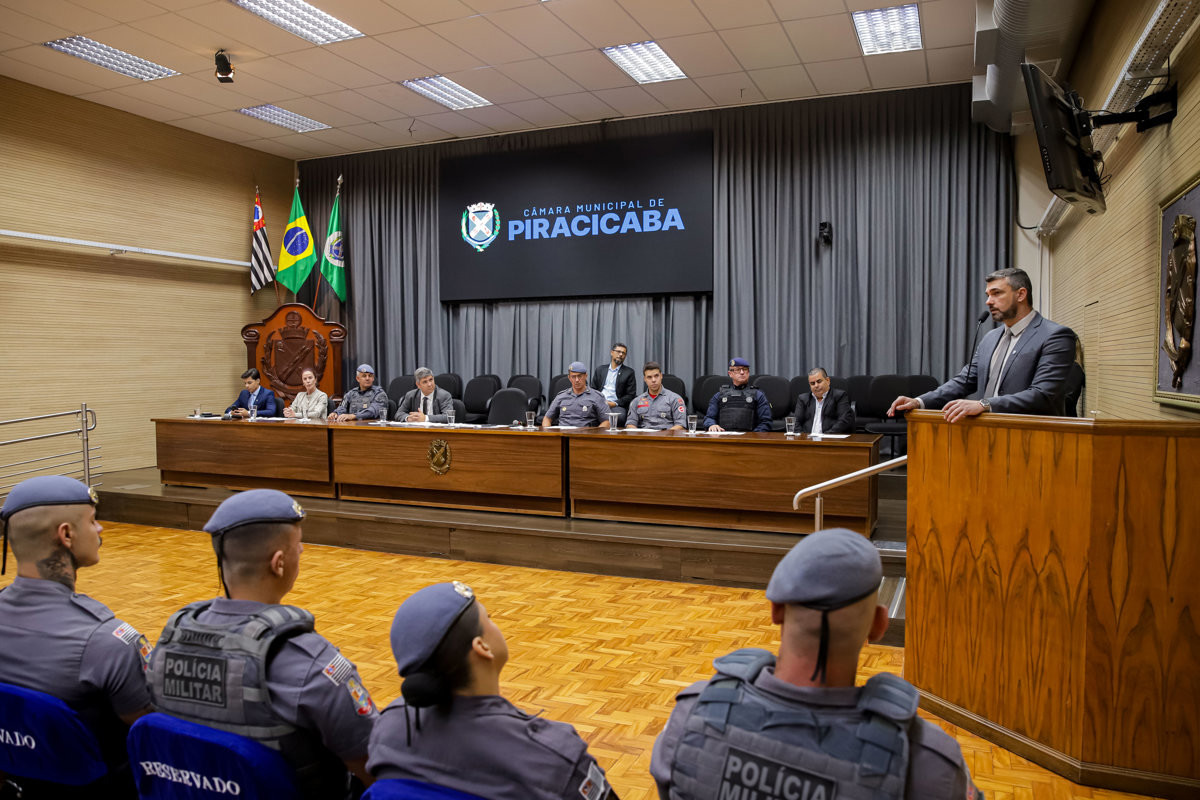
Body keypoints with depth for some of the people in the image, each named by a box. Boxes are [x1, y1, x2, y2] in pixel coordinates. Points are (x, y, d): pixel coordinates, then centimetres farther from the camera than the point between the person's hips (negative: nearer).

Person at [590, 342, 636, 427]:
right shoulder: (600, 370, 21)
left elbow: (630, 395, 5)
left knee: (619, 416, -36)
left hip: (616, 406, -2)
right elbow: (593, 389, 19)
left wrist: (615, 403, -9)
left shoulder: (629, 372, 12)